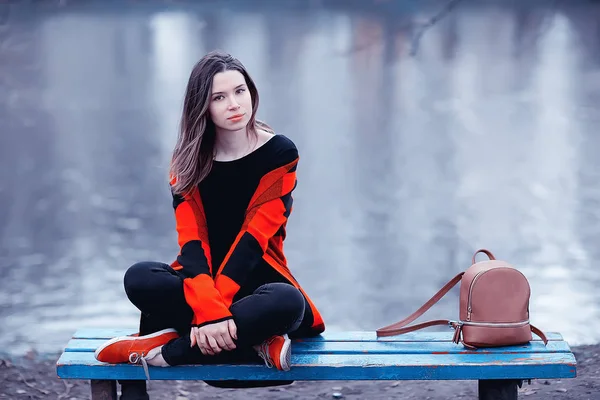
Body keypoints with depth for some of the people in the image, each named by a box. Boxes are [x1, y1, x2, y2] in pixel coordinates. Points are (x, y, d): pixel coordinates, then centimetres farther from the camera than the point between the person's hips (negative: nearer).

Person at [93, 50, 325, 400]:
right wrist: (209, 309, -31)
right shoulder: (189, 160, 1)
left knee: (287, 303, -39)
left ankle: (166, 350, -29)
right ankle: (254, 342, -28)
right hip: (205, 283, 2)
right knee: (140, 279, -29)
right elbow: (191, 241, -12)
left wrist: (214, 310, -27)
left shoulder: (280, 153, -7)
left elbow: (255, 236, -16)